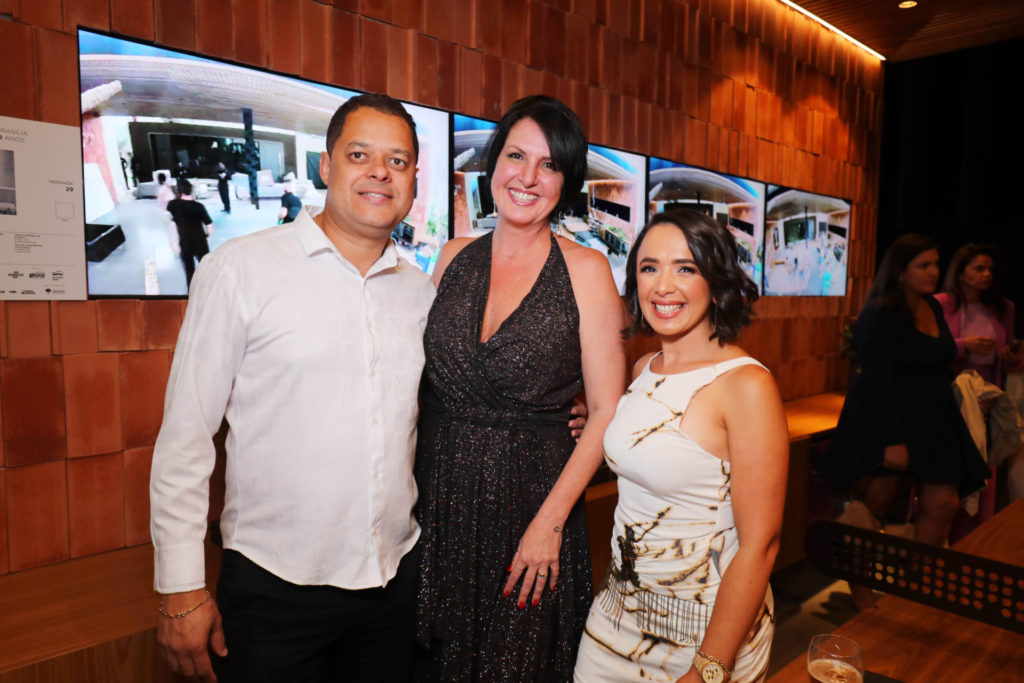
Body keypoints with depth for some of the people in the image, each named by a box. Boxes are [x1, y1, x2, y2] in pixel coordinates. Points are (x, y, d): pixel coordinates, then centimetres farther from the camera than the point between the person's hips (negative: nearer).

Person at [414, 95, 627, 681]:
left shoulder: (585, 270, -7)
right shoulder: (456, 257, 3)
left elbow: (605, 411, -8)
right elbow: (420, 382, 10)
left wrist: (549, 522, -12)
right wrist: (406, 492, 1)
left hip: (530, 502, -3)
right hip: (435, 503, 3)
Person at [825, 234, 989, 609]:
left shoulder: (933, 307, 11)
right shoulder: (879, 316, -15)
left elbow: (938, 366, 20)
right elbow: (878, 382, -19)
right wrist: (892, 440, -22)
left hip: (932, 420, 8)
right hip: (883, 423, -8)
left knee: (943, 504, 6)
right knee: (874, 505, 1)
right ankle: (861, 595, 18)